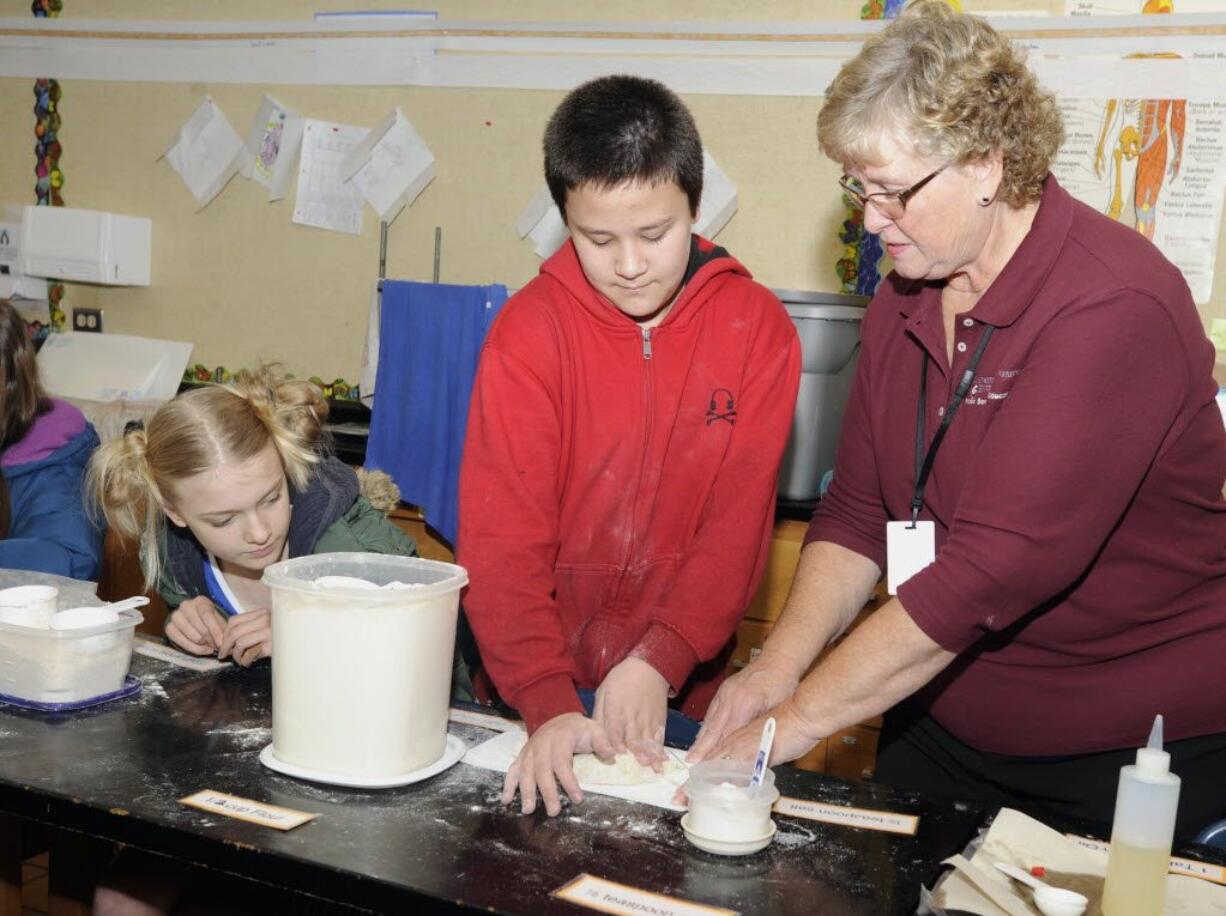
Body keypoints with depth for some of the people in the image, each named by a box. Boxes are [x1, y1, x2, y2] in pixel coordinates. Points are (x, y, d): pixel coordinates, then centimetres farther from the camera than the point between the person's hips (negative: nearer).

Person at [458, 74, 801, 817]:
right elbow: (502, 536, -13)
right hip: (539, 696, 0)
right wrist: (548, 702, -24)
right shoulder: (529, 329, -8)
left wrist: (659, 661, -19)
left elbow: (739, 521, -8)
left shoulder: (757, 328, -5)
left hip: (681, 694, 1)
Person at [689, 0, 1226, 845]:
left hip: (1131, 760, -6)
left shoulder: (1113, 307, -23)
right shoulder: (902, 304, 1)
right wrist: (780, 663, -14)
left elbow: (994, 566, -29)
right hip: (943, 727, 7)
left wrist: (797, 718, -25)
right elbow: (856, 514, 2)